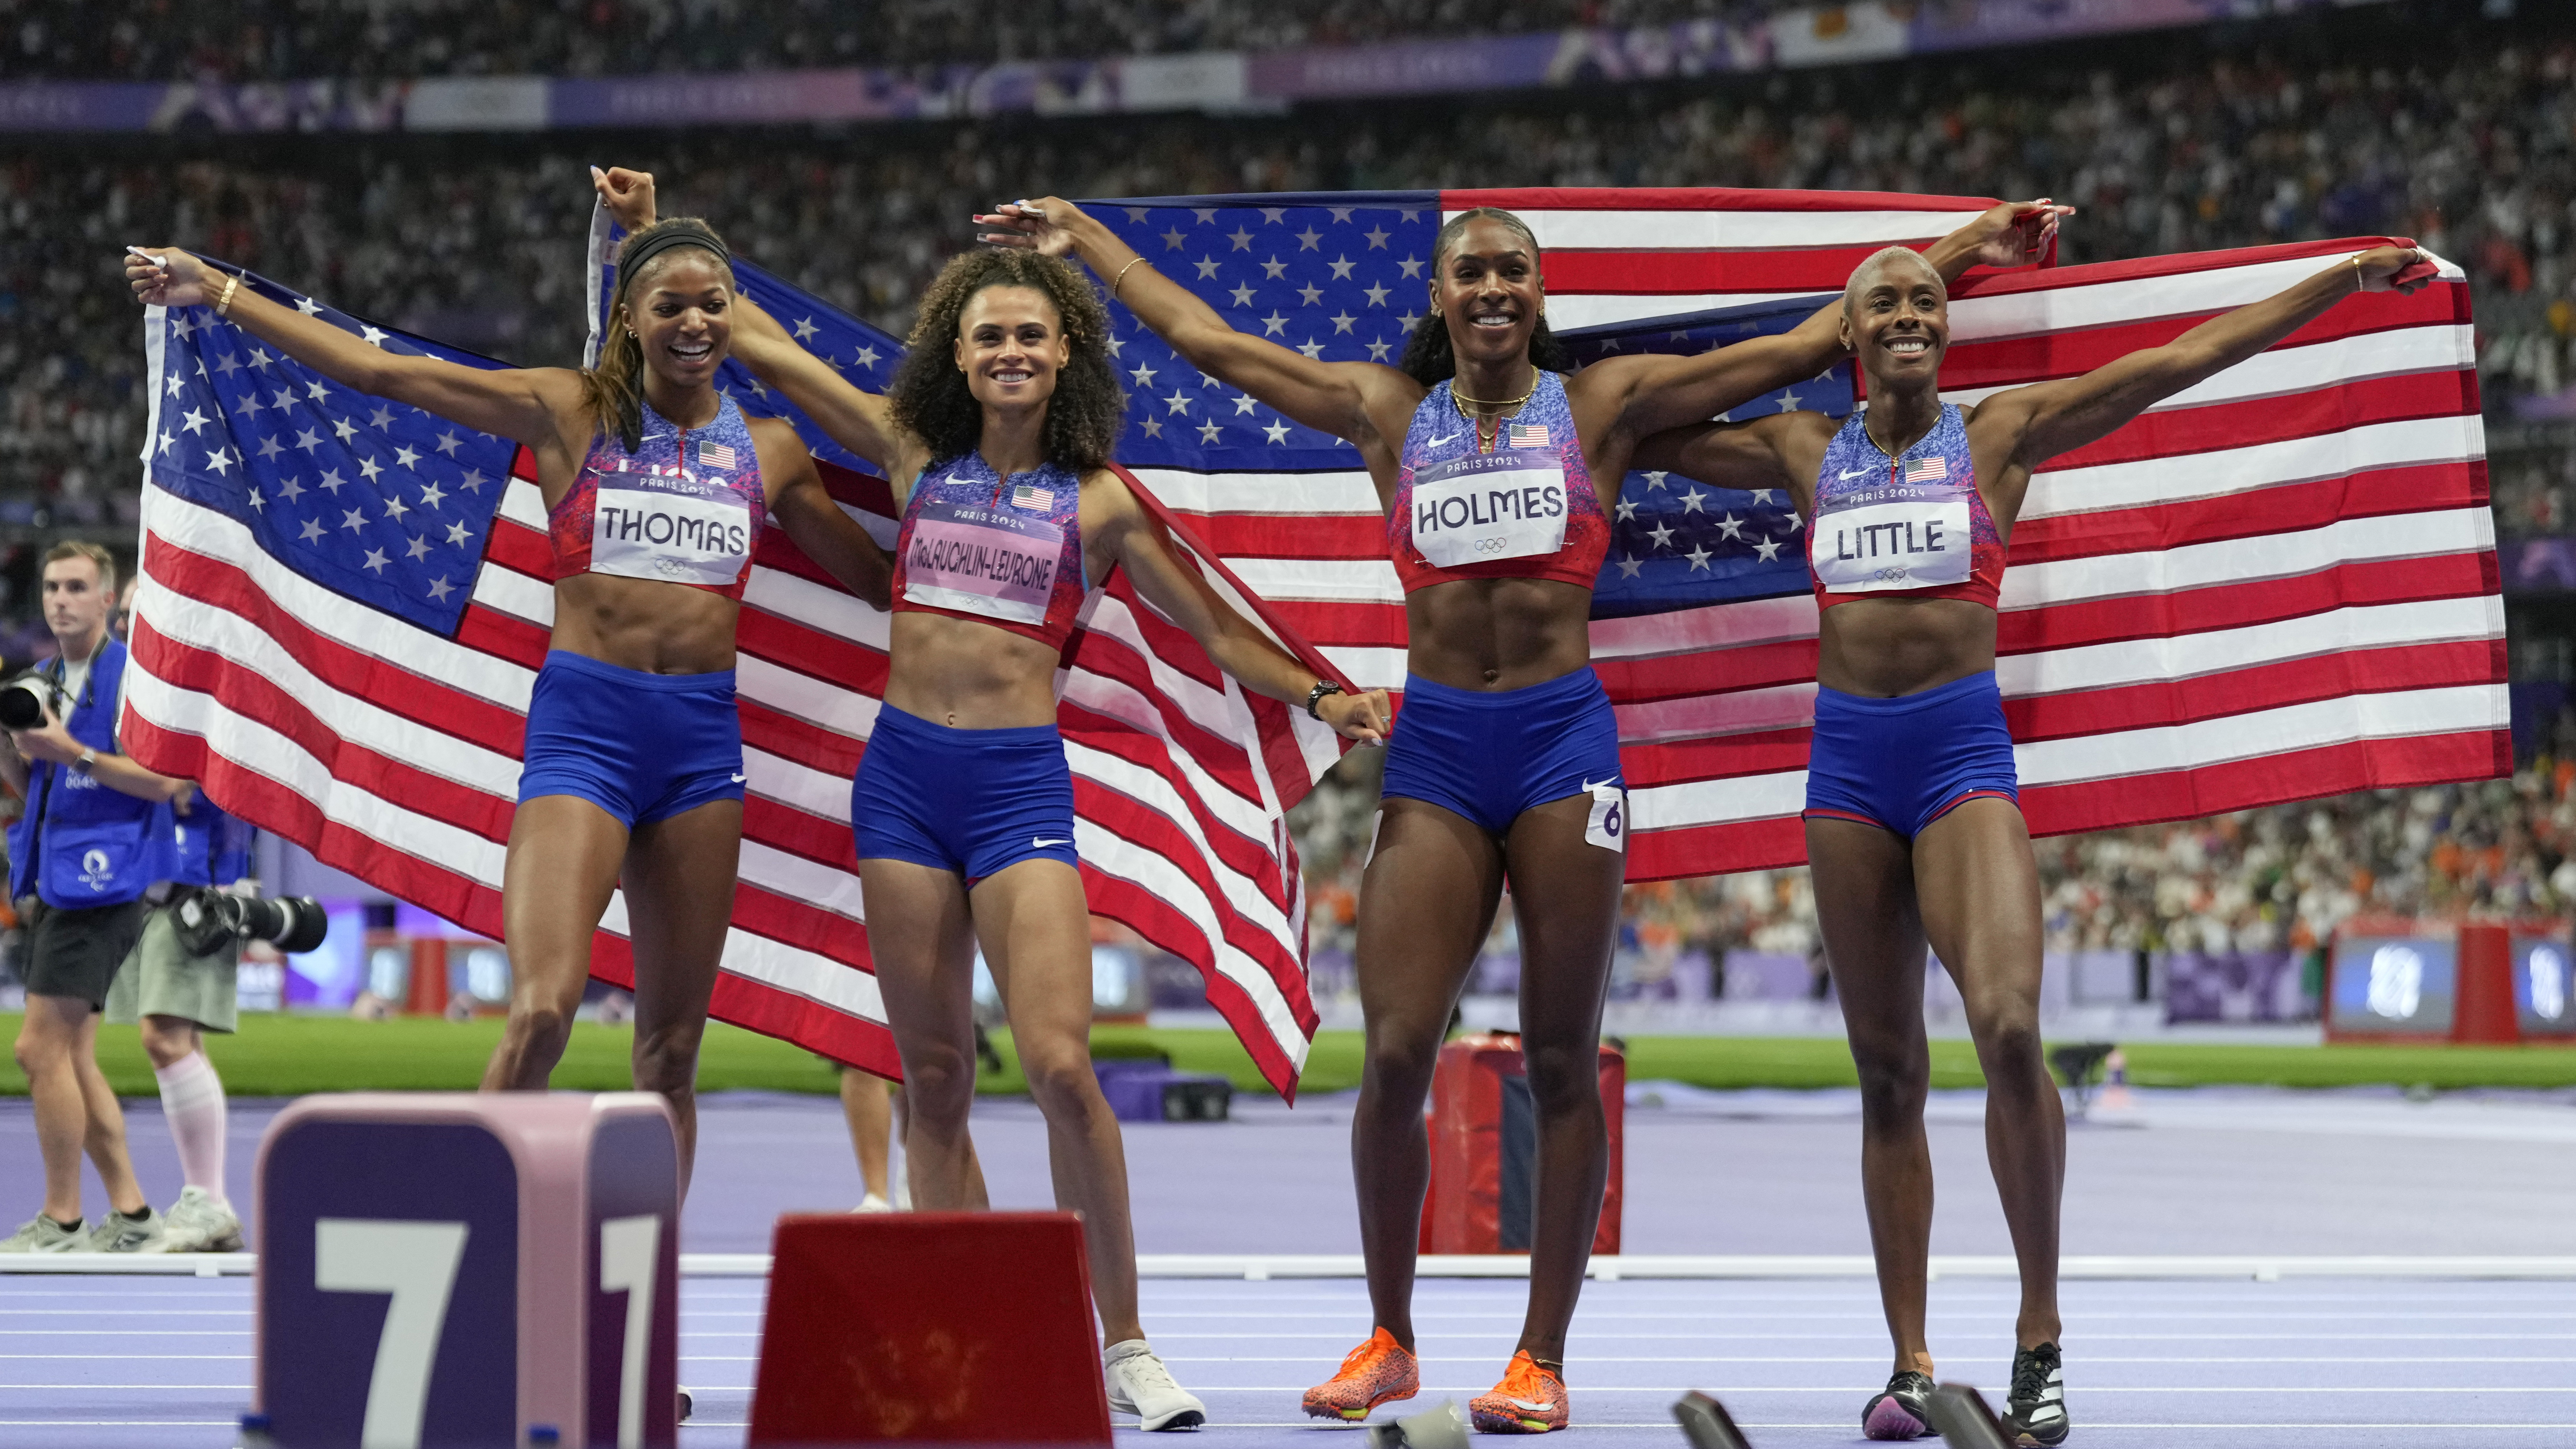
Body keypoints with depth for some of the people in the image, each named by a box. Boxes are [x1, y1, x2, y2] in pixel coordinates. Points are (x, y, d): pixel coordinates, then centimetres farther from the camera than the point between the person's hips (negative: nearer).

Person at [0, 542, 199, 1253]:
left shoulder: (131, 675, -10)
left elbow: (167, 781, -17)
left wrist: (74, 752, -22)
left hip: (101, 881, -9)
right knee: (70, 1057, 9)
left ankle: (61, 1221, -6)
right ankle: (131, 1213, 15)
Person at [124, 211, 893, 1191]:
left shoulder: (769, 450, 12)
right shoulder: (572, 413, 3)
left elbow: (875, 578, 27)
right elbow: (382, 373, 0)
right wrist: (217, 293, -3)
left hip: (704, 739, 3)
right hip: (583, 724, -3)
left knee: (671, 1049, 6)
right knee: (543, 1008, -20)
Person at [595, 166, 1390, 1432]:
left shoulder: (1096, 503, 4)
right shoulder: (915, 455, 8)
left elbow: (1214, 627, 10)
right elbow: (760, 346, 14)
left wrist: (1319, 695, -2)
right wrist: (652, 236, 14)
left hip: (1022, 782, -3)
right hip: (903, 771, 3)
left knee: (1060, 1065, -15)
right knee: (933, 1078, 4)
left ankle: (1125, 1346, -6)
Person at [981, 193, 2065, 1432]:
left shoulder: (1601, 404, 7)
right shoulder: (1389, 414, 12)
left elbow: (1812, 344, 8)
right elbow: (1204, 341, 19)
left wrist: (1972, 247, 7)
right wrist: (1083, 240, 24)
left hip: (1564, 737, -1)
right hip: (1435, 747, 1)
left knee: (1561, 1061, 0)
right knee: (1394, 1052, -6)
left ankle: (1542, 1357, 5)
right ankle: (1390, 1340, 10)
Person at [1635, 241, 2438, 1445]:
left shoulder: (1999, 435, 5)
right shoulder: (1806, 451, 12)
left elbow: (2185, 359, 2)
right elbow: (1649, 438, 25)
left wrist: (2346, 280, -1)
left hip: (1964, 755, -3)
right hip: (1848, 759, 3)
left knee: (2008, 1030, -22)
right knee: (1886, 1073, 5)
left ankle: (2041, 1340, -11)